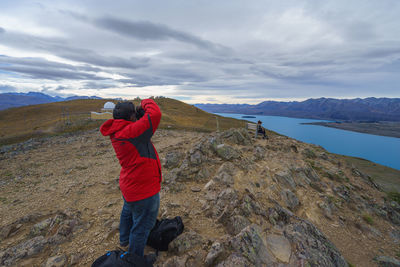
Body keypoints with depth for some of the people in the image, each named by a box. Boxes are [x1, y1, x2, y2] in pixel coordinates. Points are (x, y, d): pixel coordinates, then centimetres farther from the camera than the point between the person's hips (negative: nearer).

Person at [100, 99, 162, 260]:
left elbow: (140, 127, 11)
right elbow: (155, 114, -34)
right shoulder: (132, 132, -30)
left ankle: (124, 240, 59)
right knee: (142, 227, 11)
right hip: (143, 190, -10)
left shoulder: (115, 133, -2)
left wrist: (141, 111, -5)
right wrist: (146, 103, -14)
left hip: (129, 185, 10)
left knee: (128, 212, 34)